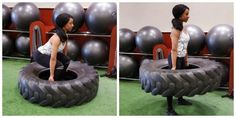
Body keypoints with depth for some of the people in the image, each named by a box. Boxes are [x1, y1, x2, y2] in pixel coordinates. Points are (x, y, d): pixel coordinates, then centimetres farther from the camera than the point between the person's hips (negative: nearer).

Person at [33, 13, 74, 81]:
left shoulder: (65, 35, -7)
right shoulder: (56, 38, -33)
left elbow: (64, 51, 6)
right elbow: (53, 59, -34)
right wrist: (51, 76, -32)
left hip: (48, 53, 9)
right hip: (39, 55, -9)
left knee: (66, 61, -3)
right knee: (59, 66, -21)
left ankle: (59, 79, 14)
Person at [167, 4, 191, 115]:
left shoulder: (183, 28, 7)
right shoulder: (176, 29, -20)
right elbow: (174, 49, -23)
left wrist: (186, 58, 18)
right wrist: (174, 66, -23)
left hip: (182, 58, 9)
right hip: (175, 58, -9)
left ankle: (180, 100, 43)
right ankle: (169, 109, 8)